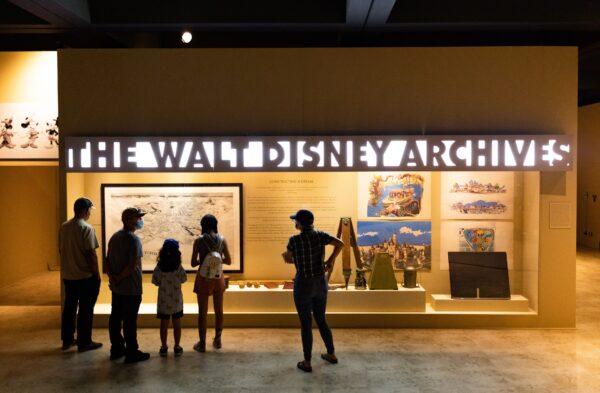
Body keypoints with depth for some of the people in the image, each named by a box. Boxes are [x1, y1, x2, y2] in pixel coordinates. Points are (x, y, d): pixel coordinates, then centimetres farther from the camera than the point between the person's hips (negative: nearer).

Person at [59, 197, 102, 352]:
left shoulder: (64, 227, 5)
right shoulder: (86, 228, -17)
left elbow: (61, 250, 11)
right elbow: (91, 253, -18)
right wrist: (97, 274, -10)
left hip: (68, 275, 7)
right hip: (86, 276, -7)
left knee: (69, 307, 17)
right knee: (86, 309, 3)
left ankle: (67, 339, 26)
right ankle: (84, 342, 10)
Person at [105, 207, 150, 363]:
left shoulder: (114, 237, 9)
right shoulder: (133, 239, -18)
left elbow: (107, 261, 8)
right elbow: (133, 265, -24)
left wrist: (112, 277, -3)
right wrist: (120, 278, -12)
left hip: (116, 287, 8)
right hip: (131, 288, -8)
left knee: (115, 317, 15)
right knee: (130, 320, -1)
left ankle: (116, 349, 27)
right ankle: (132, 353, 8)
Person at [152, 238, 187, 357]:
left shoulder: (159, 266, -12)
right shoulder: (179, 267, -13)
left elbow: (155, 281, -4)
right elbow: (184, 279, -1)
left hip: (163, 300, 1)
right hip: (177, 300, 0)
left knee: (164, 324, 11)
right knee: (177, 323, 10)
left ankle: (164, 347, 19)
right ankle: (177, 347, 16)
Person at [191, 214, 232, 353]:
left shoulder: (199, 241, -12)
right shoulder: (222, 240, -6)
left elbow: (193, 263, -9)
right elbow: (228, 261, -2)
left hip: (203, 279, -2)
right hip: (218, 279, 2)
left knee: (203, 312, 8)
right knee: (218, 310, 16)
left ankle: (202, 343, 15)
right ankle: (217, 340, 27)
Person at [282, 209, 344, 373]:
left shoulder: (294, 239, -15)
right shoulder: (320, 235, -3)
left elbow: (288, 259, 0)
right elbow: (340, 243, -9)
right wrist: (330, 260, 2)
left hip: (303, 285, -5)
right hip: (320, 284, 5)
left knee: (305, 324, 9)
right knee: (321, 320, 23)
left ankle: (307, 363, 20)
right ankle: (331, 354, 34)